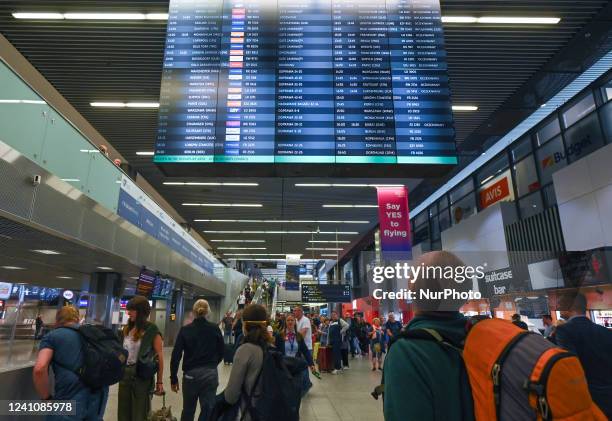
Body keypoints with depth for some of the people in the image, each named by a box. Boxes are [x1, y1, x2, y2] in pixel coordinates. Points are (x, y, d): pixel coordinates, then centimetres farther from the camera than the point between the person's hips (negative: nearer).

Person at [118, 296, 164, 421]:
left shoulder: (152, 330, -12)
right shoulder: (126, 329, 5)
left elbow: (159, 356, -11)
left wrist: (159, 381, -11)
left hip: (142, 376, -6)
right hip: (125, 374, 6)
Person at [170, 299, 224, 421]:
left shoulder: (185, 330, -5)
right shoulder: (215, 328, -3)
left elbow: (176, 355, -6)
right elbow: (221, 352, 4)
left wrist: (173, 378, 2)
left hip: (191, 374, 0)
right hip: (211, 374, 0)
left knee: (188, 409, 19)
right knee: (208, 410, 8)